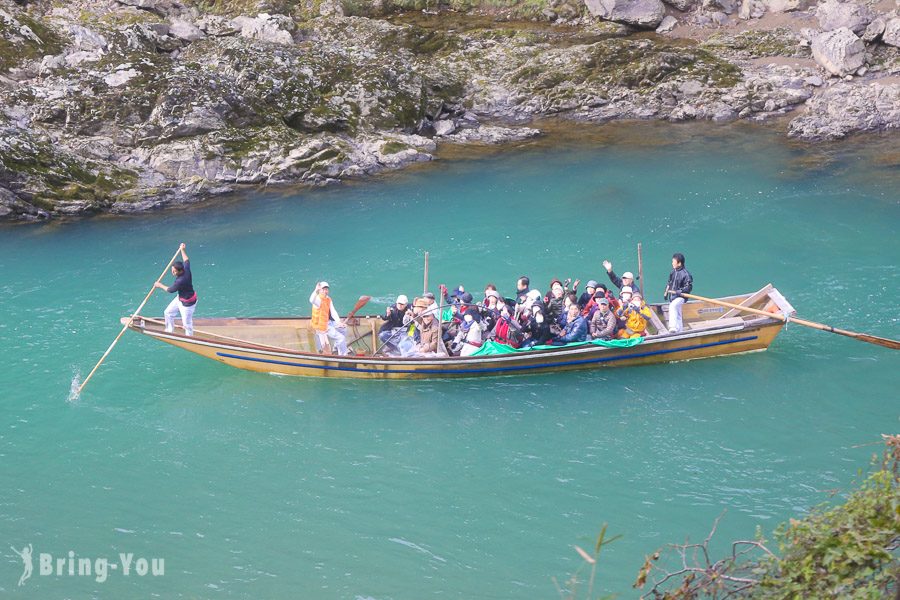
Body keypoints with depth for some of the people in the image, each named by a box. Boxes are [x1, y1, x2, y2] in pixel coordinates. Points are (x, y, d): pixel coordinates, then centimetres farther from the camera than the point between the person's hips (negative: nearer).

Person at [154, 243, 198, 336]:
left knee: (187, 323, 4)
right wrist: (182, 250, 23)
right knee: (168, 313, 18)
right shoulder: (186, 269, -14)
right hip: (180, 299, 10)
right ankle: (170, 332, 36)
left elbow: (170, 290, -19)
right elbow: (186, 261, 12)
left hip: (187, 304, -10)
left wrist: (160, 285, -2)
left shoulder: (181, 281, -36)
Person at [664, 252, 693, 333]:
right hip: (672, 296, 8)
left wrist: (680, 291, -24)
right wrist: (666, 292, 19)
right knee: (677, 315, 18)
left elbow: (689, 287, -14)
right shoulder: (673, 272, 8)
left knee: (672, 306, -35)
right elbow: (669, 283, 22)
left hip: (680, 297, -8)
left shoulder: (685, 274, -14)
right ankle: (679, 331, 31)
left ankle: (673, 326, -42)